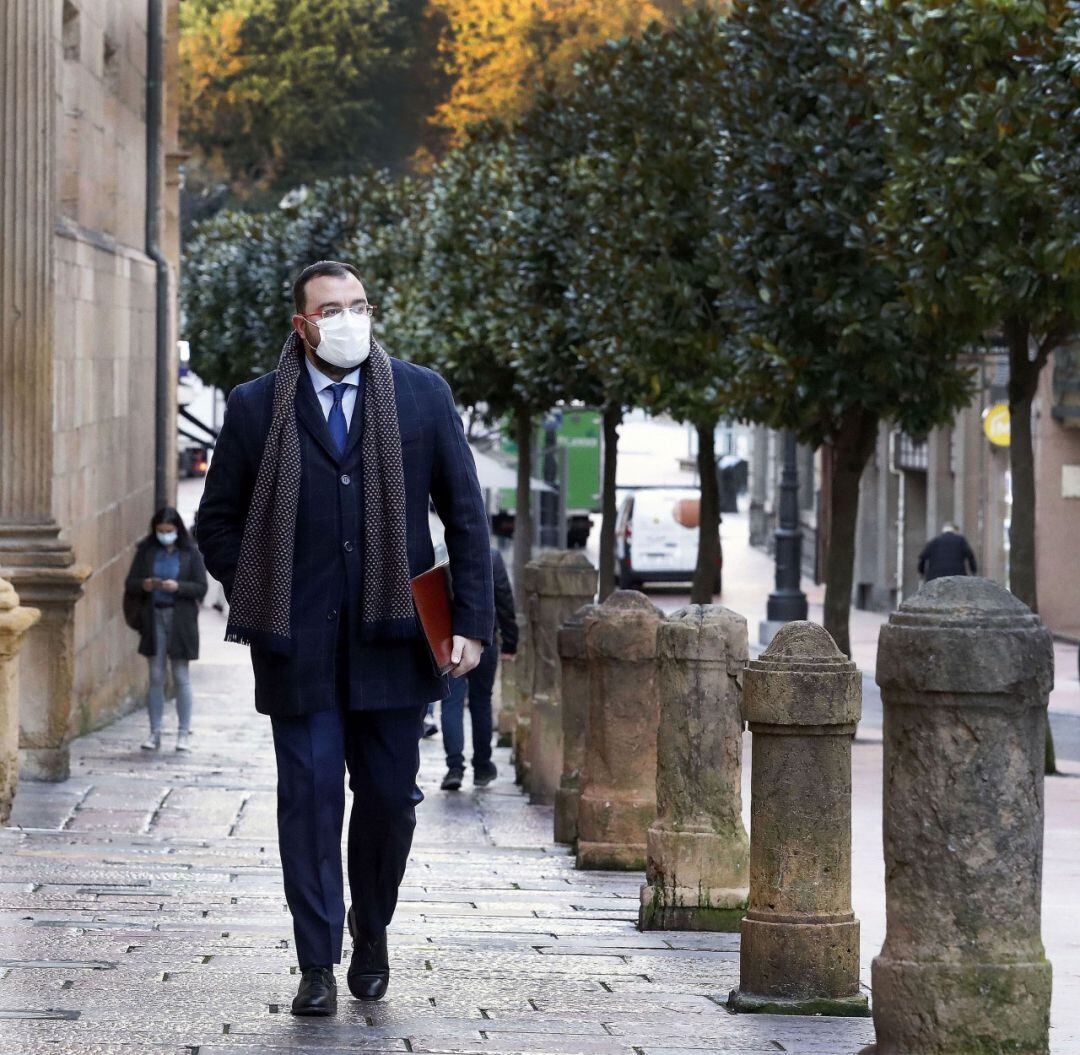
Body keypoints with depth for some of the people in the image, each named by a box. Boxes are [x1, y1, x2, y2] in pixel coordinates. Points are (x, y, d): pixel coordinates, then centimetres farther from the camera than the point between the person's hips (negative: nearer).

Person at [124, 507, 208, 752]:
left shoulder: (190, 553, -1)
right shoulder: (146, 551, 4)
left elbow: (201, 587, -3)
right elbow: (130, 584, 6)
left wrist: (178, 586, -20)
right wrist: (144, 585, -16)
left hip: (181, 619, -2)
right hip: (153, 619, 2)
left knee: (181, 677, 1)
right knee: (155, 677, 4)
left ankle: (184, 732, 6)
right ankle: (154, 732, 8)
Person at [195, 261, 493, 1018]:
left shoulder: (423, 395, 5)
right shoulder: (256, 408, 4)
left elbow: (466, 514, 7)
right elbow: (218, 524, 11)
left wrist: (472, 621, 0)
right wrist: (261, 603, 1)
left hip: (390, 641, 1)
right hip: (298, 645, -1)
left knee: (390, 798, 6)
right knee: (309, 800, -3)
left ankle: (370, 934, 30)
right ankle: (318, 968, 2)